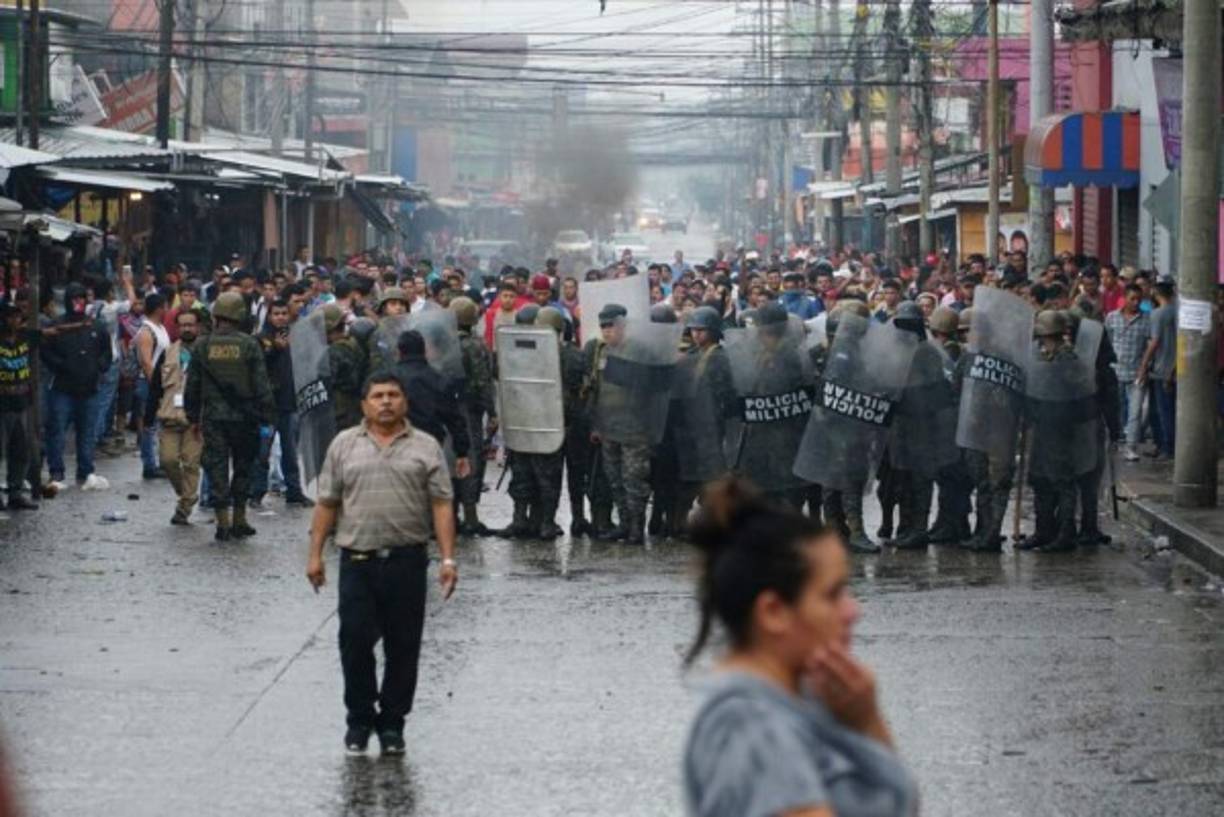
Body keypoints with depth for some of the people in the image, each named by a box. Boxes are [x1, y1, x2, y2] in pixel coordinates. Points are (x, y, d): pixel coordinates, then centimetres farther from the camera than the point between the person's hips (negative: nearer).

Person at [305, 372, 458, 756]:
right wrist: (315, 555, 4)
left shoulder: (425, 448, 6)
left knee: (403, 647, 3)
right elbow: (327, 504, 10)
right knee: (355, 641, -2)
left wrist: (448, 559, -6)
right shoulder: (344, 445, 9)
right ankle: (359, 719, 13)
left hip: (407, 561, 0)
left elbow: (441, 506, 2)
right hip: (357, 560, 0)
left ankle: (392, 723, 15)